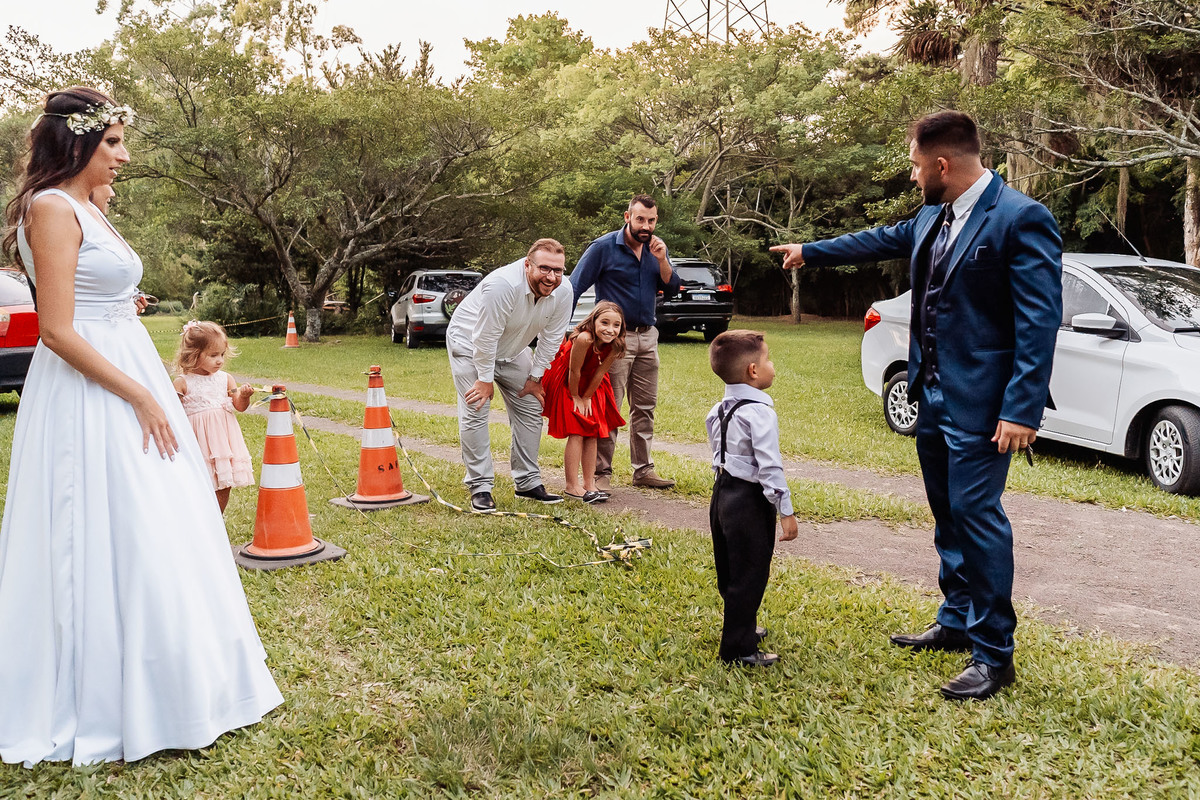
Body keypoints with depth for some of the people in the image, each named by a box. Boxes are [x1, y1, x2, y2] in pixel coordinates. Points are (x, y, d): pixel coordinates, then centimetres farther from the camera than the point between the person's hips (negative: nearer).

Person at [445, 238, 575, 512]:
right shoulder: (503, 285, -38)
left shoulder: (563, 293, -20)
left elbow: (551, 339, -7)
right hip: (469, 343, -6)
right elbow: (485, 337, -30)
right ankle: (480, 488, -7)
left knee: (531, 409, 3)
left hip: (512, 350, 6)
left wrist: (535, 378, -3)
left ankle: (528, 483, 12)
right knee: (475, 413, -13)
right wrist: (486, 379, -22)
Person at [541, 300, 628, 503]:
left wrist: (587, 397, -3)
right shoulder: (584, 338, -37)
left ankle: (589, 485, 14)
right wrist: (575, 397, -13)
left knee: (592, 434, 6)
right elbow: (574, 371, -26)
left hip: (590, 387, 6)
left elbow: (600, 372, -10)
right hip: (566, 385, -6)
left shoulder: (614, 345, -20)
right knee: (576, 433, -10)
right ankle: (572, 487, -5)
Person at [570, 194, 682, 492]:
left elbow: (672, 287, 4)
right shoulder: (604, 247, -9)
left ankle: (643, 469, 20)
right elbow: (574, 287, -9)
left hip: (647, 336, 6)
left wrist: (661, 260, -12)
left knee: (645, 406, 10)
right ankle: (602, 473, -1)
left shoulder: (656, 248, 9)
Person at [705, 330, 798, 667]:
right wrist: (786, 511, -18)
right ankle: (739, 648, 7)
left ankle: (741, 626, 39)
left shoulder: (718, 410, 7)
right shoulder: (760, 412, -20)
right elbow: (770, 466, -23)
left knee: (729, 570, 20)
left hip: (723, 491, 9)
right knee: (749, 574, 1)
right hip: (750, 500, -9)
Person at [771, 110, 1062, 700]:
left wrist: (1023, 410, -22)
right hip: (932, 396, 9)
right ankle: (956, 622, 32)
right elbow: (881, 240, 28)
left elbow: (1040, 321, -19)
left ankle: (993, 655, 5)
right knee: (947, 514, 17)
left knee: (976, 515, -6)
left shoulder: (1020, 219, -16)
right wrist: (809, 252, 39)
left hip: (980, 404, -8)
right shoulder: (932, 218, 9)